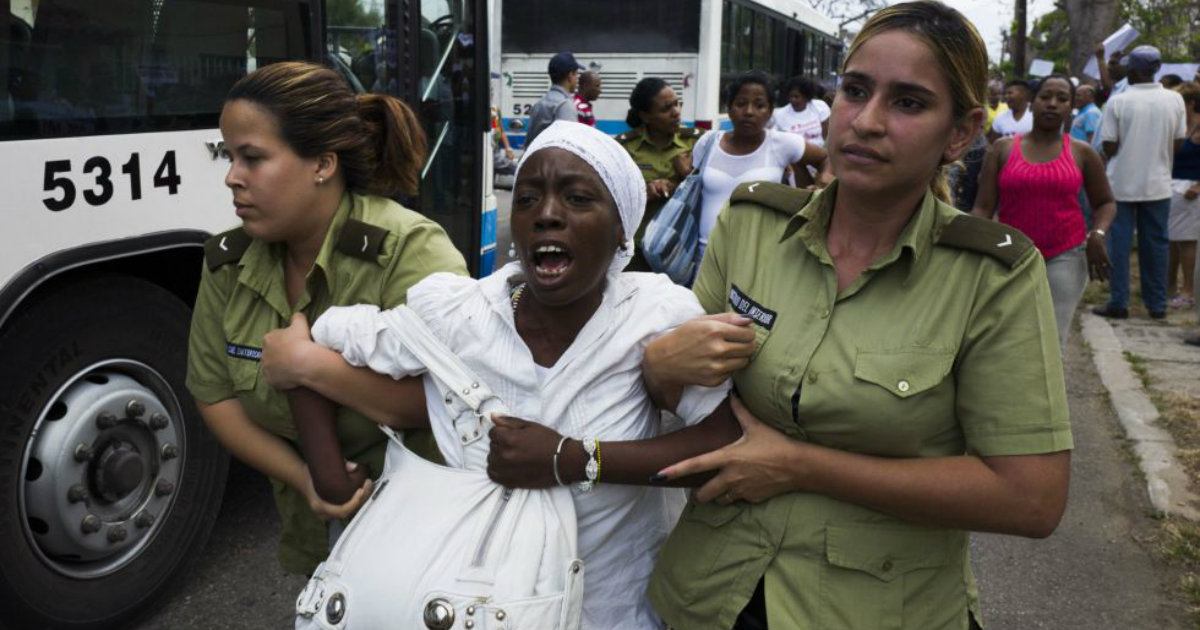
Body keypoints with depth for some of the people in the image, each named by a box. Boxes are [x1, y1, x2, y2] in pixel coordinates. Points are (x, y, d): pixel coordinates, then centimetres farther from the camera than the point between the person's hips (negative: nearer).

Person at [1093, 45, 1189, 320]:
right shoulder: (1175, 100, -3)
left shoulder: (1118, 102, -12)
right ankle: (1157, 304, 15)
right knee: (1156, 243, 10)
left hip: (1122, 184, -3)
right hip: (1158, 184, 3)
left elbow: (1109, 146, -9)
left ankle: (1118, 303, 5)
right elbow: (1178, 143, 3)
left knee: (1119, 243, 4)